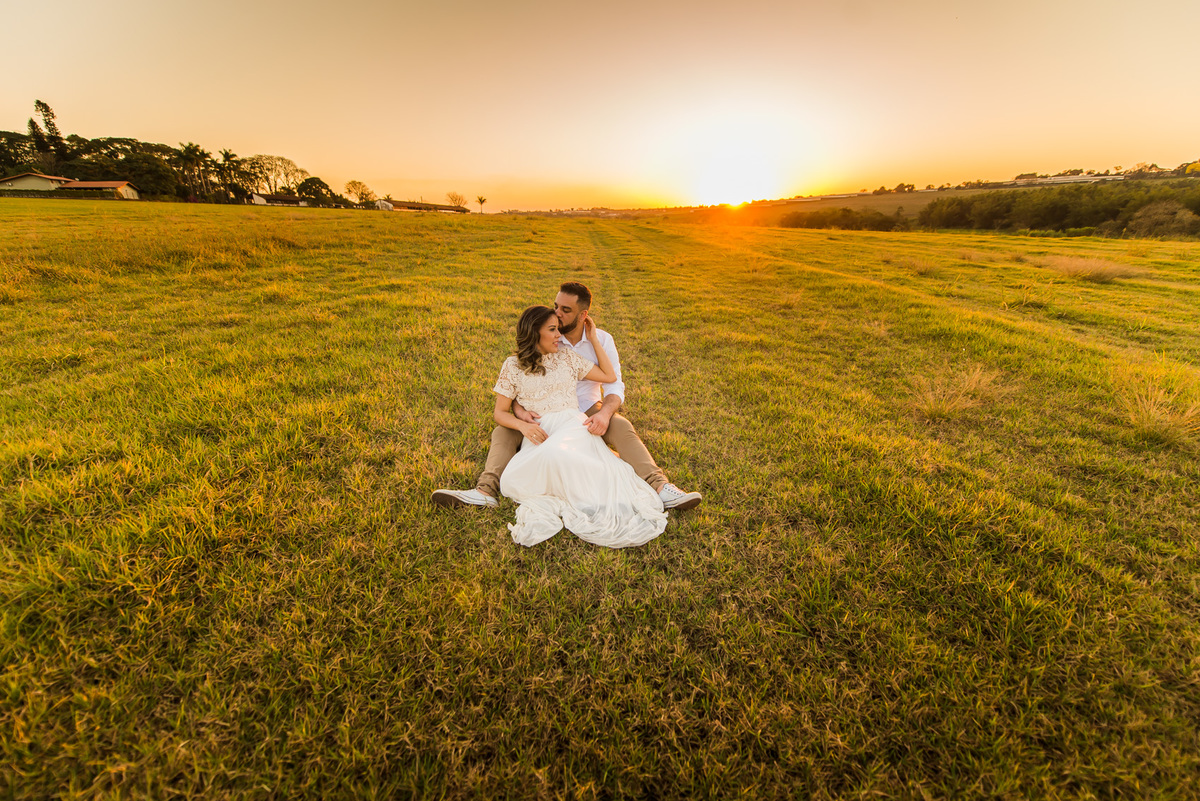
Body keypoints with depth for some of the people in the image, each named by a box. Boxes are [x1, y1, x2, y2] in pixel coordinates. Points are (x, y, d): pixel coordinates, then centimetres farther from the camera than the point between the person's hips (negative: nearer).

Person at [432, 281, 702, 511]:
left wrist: (605, 413, -37)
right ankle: (485, 491, -37)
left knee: (622, 428, -30)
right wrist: (519, 409, -34)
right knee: (504, 430, -22)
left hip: (587, 411, -1)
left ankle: (659, 487, -36)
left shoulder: (601, 340, -7)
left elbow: (614, 387, -13)